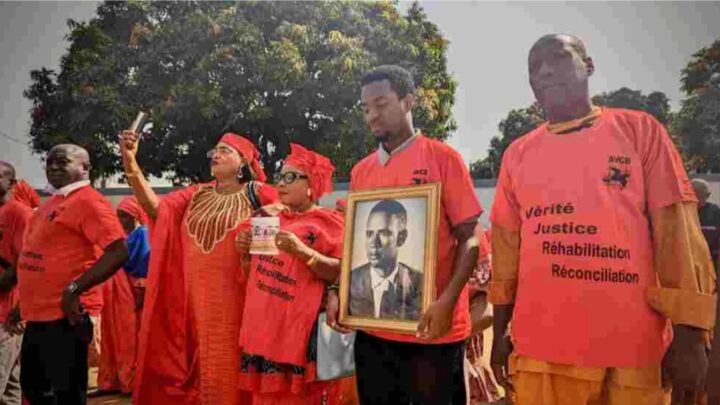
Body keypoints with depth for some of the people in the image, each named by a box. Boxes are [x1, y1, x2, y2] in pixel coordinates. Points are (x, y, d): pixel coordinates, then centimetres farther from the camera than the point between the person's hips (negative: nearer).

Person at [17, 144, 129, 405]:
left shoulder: (88, 201, -14)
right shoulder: (53, 203, 16)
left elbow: (118, 252, -25)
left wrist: (74, 289, -26)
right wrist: (24, 302, 21)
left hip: (65, 316, -10)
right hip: (38, 315, 10)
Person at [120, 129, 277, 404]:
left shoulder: (259, 194, 0)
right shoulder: (196, 194, 11)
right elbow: (155, 207, -3)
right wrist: (130, 162, -12)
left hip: (235, 299, -4)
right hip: (194, 298, 4)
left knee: (228, 367, 3)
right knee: (196, 366, 11)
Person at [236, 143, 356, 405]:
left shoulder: (327, 222, -2)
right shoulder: (269, 218, 15)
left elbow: (339, 273, -12)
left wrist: (303, 251, -23)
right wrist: (245, 252, 3)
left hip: (303, 329, -5)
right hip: (262, 326, 6)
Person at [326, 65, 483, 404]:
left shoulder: (443, 158, -4)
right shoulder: (361, 171, 9)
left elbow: (469, 237, -6)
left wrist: (447, 302, -18)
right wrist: (338, 293, 1)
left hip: (433, 329, -4)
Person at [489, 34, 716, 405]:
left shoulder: (639, 130, 2)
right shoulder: (517, 154, 9)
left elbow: (677, 230, -2)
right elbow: (506, 244, 10)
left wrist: (689, 334, -6)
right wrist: (499, 331, 10)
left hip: (632, 348, -1)